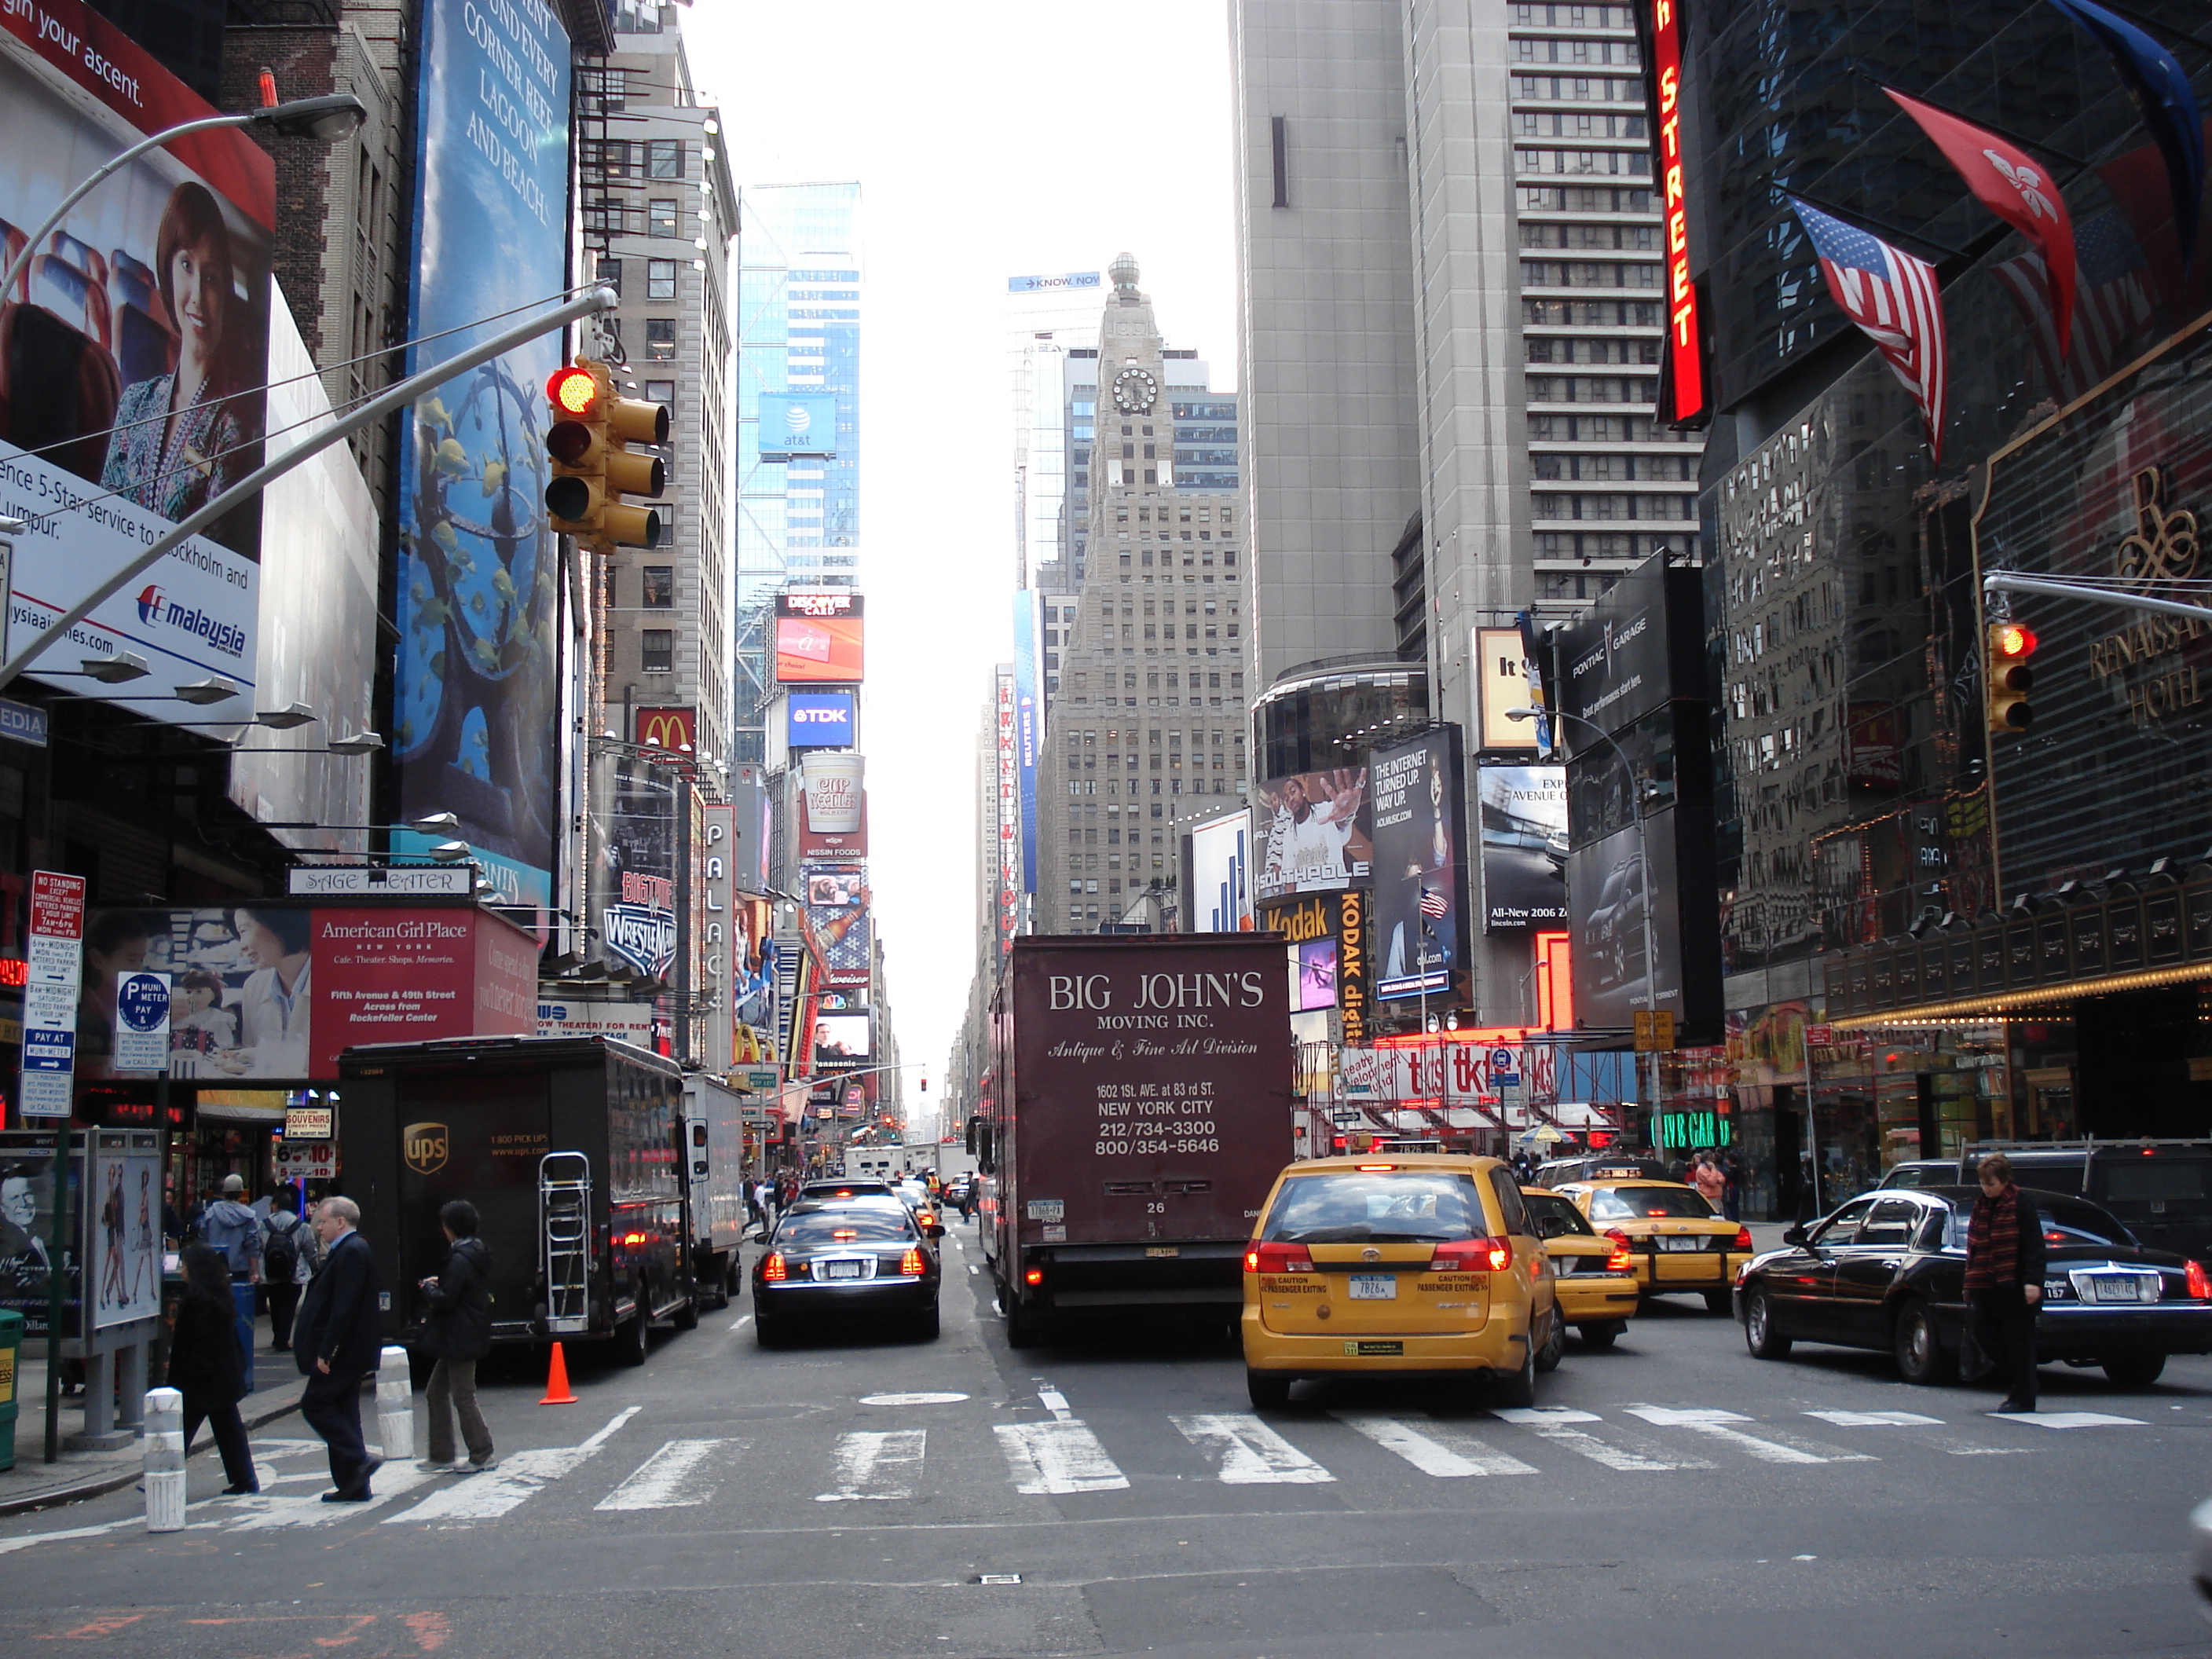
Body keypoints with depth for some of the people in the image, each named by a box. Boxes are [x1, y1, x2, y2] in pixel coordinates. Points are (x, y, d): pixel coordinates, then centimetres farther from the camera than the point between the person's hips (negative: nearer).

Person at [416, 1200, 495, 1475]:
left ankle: (482, 1455, 8)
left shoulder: (459, 1259, -21)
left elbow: (446, 1299, -22)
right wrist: (439, 1284, 12)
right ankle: (441, 1457, 20)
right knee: (437, 1391, 16)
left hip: (459, 1339, -10)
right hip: (468, 1336, 10)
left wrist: (428, 1288, -5)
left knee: (463, 1397, -1)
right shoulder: (477, 1252, 9)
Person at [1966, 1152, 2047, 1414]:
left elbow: (2034, 1247, -12)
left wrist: (2032, 1281, -21)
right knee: (1984, 1333, 3)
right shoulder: (1981, 1206, 15)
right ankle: (2014, 1382, 21)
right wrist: (1971, 1283, 16)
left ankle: (2022, 1397, 7)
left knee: (2018, 1342, -1)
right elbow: (1974, 1246, 19)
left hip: (2014, 1288, -7)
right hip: (1987, 1289, 7)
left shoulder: (2022, 1205, -6)